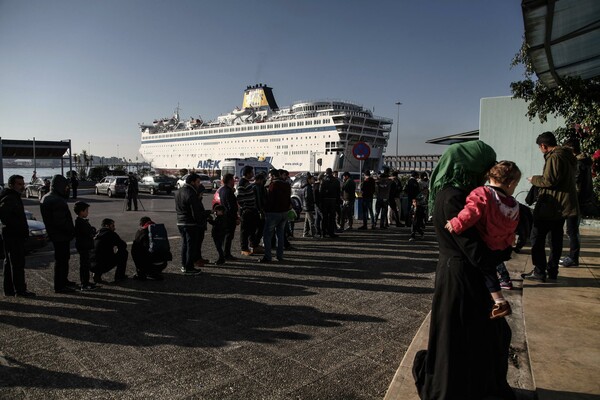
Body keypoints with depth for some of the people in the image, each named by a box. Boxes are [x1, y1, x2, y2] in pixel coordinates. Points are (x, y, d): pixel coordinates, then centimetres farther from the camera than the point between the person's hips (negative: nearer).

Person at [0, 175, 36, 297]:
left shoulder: (15, 197, 17)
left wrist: (24, 230, 16)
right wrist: (14, 227, -25)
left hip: (16, 235, 11)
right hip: (14, 236, -11)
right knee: (18, 264, -6)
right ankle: (20, 290, -1)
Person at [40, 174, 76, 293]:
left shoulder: (46, 198, 11)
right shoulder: (57, 201, -23)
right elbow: (60, 221, -26)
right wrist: (71, 231, -15)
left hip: (54, 235, 10)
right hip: (61, 236, -10)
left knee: (63, 258, 21)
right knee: (61, 260, -2)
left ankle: (63, 280, 34)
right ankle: (59, 286, 6)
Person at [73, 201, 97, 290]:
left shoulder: (82, 221, 14)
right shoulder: (80, 222, -19)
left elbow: (89, 231, 17)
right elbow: (89, 233, -24)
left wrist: (92, 230, -2)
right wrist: (93, 230, -6)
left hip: (85, 247, 10)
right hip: (83, 247, -10)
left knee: (85, 265, 17)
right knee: (84, 265, -5)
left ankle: (85, 282, 28)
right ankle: (84, 285, 0)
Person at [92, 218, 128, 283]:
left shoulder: (97, 234, 17)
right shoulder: (110, 233, -5)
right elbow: (124, 245, 2)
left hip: (91, 266, 8)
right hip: (103, 265, -8)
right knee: (124, 252, 6)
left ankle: (97, 275, 19)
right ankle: (119, 276, 11)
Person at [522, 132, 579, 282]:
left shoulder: (554, 157, -17)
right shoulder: (568, 156, 15)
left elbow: (549, 181, -22)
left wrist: (534, 179, -5)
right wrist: (539, 179, 19)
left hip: (551, 206, -10)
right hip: (563, 205, 10)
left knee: (537, 237, -5)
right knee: (556, 238, 14)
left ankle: (539, 271, -4)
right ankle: (552, 270, 21)